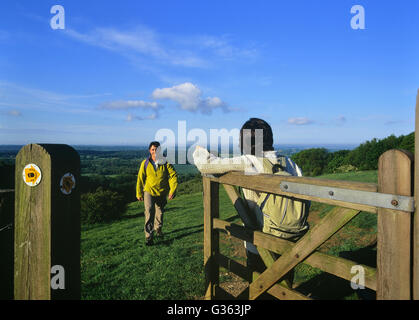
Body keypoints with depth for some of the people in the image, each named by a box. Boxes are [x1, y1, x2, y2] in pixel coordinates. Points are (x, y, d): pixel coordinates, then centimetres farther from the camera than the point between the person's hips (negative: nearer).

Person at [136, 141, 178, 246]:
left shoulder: (165, 163, -9)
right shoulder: (145, 163, -7)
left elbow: (173, 175, -9)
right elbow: (140, 178, 0)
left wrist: (172, 190, -18)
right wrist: (139, 193, 4)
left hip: (162, 192, 2)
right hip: (149, 191, -2)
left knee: (160, 212, 19)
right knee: (149, 212, -17)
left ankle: (158, 228, 46)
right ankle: (148, 236, -10)